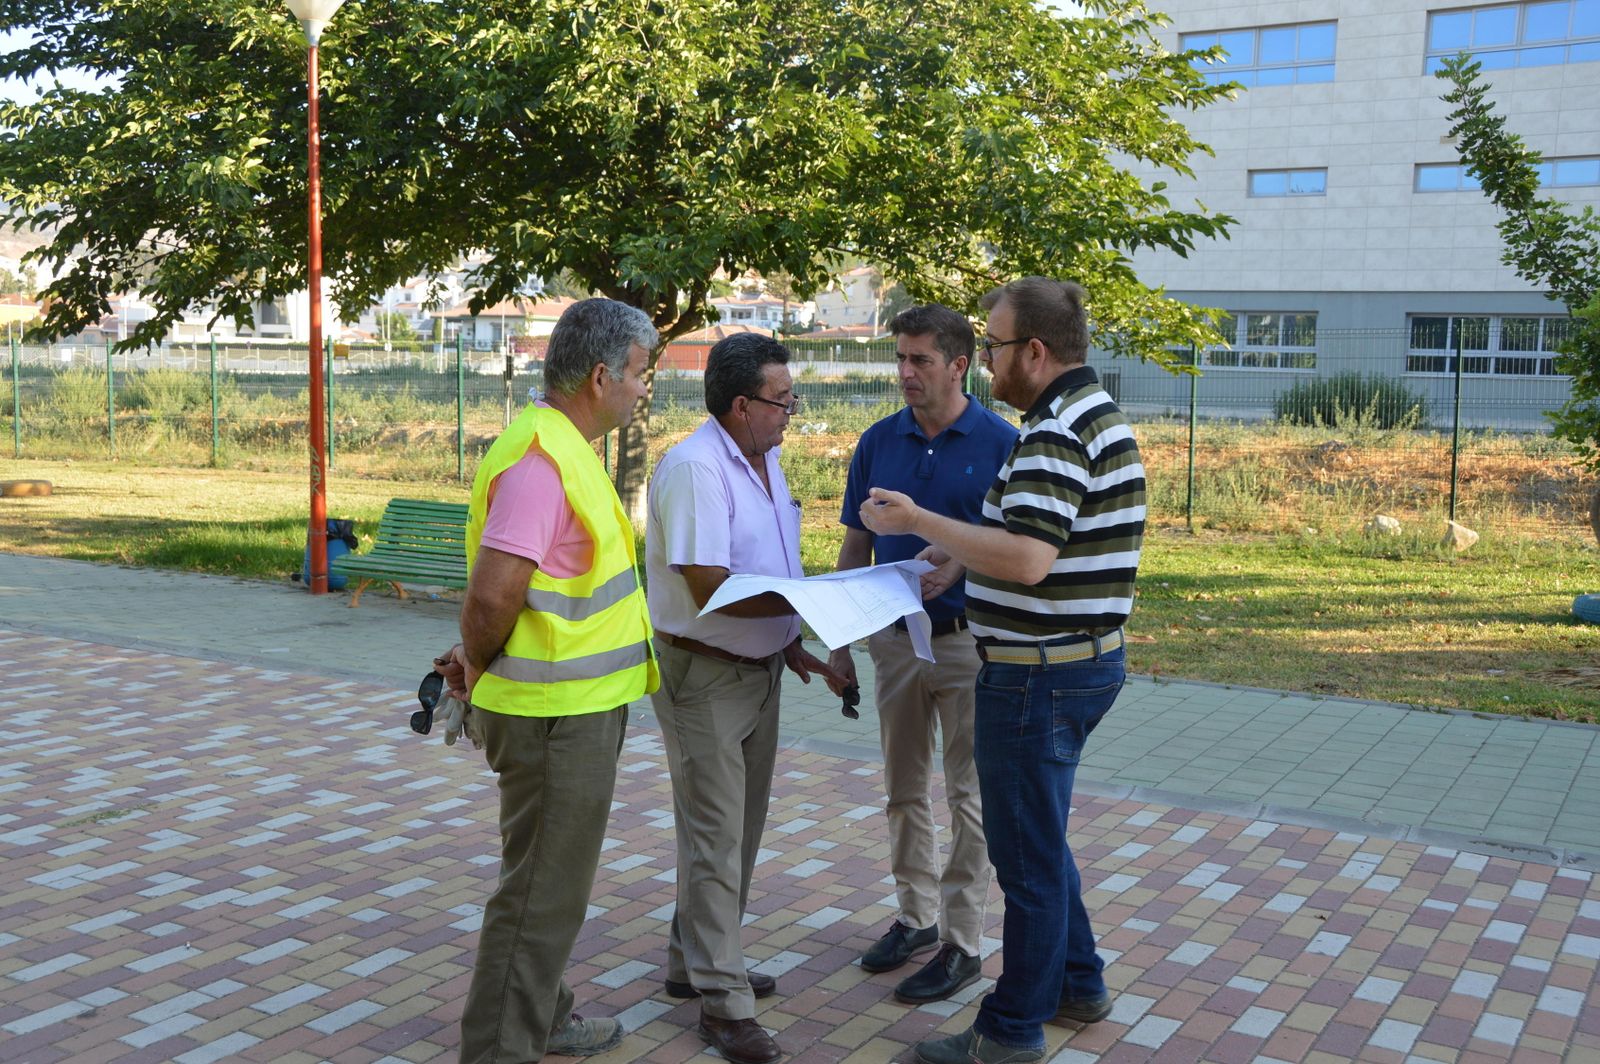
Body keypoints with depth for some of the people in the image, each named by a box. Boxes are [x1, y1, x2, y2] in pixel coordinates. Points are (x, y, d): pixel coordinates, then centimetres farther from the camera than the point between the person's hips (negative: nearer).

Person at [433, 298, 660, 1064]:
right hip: (556, 713, -10)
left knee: (552, 879, 23)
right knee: (541, 892, 1)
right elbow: (492, 597, -28)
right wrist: (479, 667, -11)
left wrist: (480, 660, 9)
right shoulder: (542, 460, -23)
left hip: (578, 709, 10)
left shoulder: (563, 446, 10)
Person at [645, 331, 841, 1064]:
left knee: (740, 829, 17)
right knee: (715, 835, -3)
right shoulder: (694, 468, -21)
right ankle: (723, 1001, 6)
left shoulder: (765, 461, 8)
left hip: (759, 668, 9)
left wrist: (789, 643, 13)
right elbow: (708, 587, -27)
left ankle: (695, 962, 32)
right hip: (703, 673, -9)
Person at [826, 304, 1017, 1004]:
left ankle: (962, 942, 13)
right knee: (905, 789, 14)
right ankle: (916, 916, 29)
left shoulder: (1000, 442, -8)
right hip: (895, 637, 4)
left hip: (968, 638, -4)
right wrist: (839, 639, 5)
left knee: (969, 794, 3)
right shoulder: (878, 442, 4)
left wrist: (956, 569, -24)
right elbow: (854, 546, 8)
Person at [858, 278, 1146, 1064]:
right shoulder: (1100, 417, 13)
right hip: (1081, 661, 11)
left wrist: (919, 522, -23)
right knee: (1038, 837, 23)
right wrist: (960, 551, 15)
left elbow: (1027, 561, -32)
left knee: (1027, 852, 2)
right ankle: (1077, 984, 36)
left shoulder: (1057, 434, -21)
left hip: (1039, 674, -11)